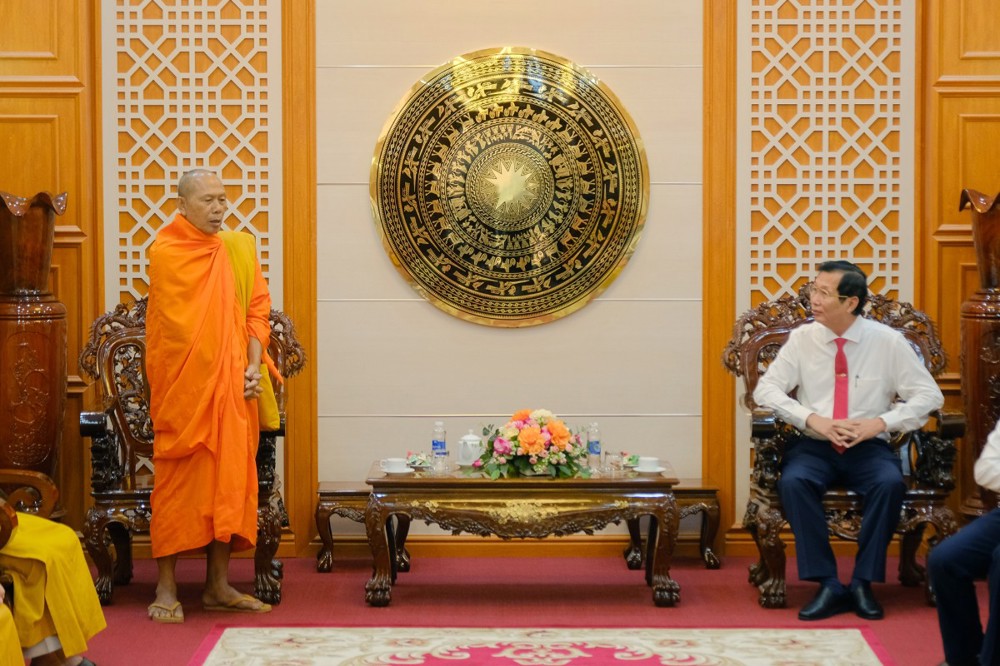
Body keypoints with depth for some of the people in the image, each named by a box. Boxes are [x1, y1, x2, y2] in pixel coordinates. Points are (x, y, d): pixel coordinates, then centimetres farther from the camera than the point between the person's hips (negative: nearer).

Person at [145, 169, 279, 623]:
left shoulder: (240, 248, 10)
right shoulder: (164, 253, -5)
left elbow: (256, 309, 6)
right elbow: (181, 327, -4)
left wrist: (254, 366, -8)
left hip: (233, 386, 5)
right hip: (183, 386, -5)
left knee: (230, 480, 5)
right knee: (178, 480, -3)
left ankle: (218, 585, 13)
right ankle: (167, 589, 3)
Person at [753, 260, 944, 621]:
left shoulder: (888, 341, 0)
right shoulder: (802, 338, 2)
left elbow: (928, 395, -1)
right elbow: (766, 388, -1)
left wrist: (880, 422, -15)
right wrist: (811, 419, -16)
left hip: (869, 447, -1)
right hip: (814, 445, 1)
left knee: (890, 483, -32)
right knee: (793, 481, -31)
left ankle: (863, 583, -19)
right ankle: (828, 585, -25)